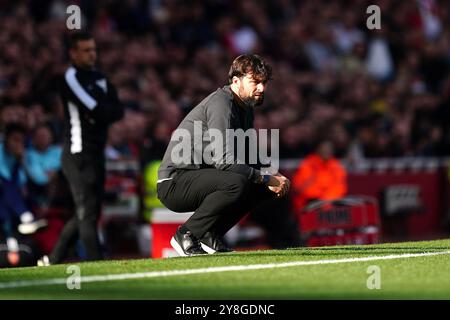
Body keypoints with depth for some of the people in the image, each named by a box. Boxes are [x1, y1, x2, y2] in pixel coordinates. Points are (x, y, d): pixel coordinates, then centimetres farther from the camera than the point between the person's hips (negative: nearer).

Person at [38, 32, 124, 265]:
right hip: (79, 155, -9)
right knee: (87, 213, -11)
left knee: (88, 213, 13)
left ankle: (52, 261, 22)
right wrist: (107, 109, -2)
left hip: (96, 154, 9)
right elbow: (95, 110, -20)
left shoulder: (99, 78, 17)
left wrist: (99, 113, -10)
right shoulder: (71, 78, -10)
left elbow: (118, 111, 6)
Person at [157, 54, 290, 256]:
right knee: (236, 183, -32)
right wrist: (266, 179, -21)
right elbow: (224, 160, -26)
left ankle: (209, 235, 5)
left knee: (263, 188, 7)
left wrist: (270, 178, -2)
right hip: (174, 184, -10)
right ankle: (187, 234, -18)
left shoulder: (246, 107, 13)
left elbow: (247, 158, 18)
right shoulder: (221, 104, -17)